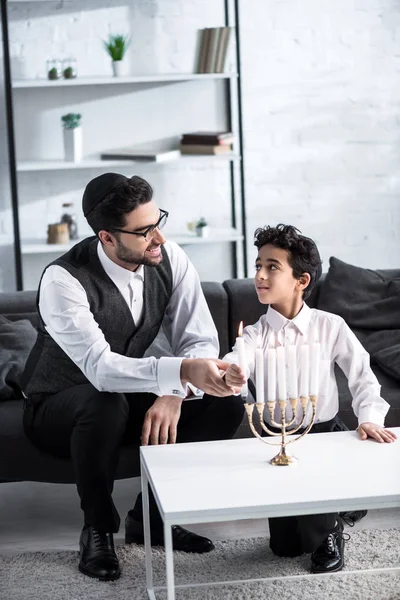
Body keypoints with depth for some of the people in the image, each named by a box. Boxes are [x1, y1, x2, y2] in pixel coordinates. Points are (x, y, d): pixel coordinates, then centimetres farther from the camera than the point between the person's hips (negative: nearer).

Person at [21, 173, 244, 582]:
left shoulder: (170, 260, -14)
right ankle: (98, 528, -13)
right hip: (60, 409, -5)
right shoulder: (63, 281, -30)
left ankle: (150, 516, 1)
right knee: (106, 404, -39)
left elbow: (201, 340, -15)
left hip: (132, 400, 5)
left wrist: (174, 395, -35)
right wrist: (183, 372, -56)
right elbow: (100, 367, -43)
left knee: (224, 406, -16)